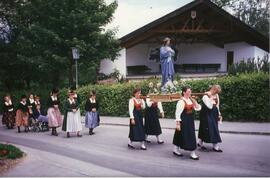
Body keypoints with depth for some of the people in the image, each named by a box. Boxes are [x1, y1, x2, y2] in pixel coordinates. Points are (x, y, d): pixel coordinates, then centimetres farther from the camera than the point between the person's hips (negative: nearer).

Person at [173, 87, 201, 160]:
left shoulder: (190, 100, 7)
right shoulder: (181, 101, -17)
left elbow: (198, 108, 4)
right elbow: (178, 113, -18)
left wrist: (194, 100, -8)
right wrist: (178, 123, -20)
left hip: (190, 122, 9)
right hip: (183, 121, -9)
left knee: (191, 136, 13)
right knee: (184, 136, -2)